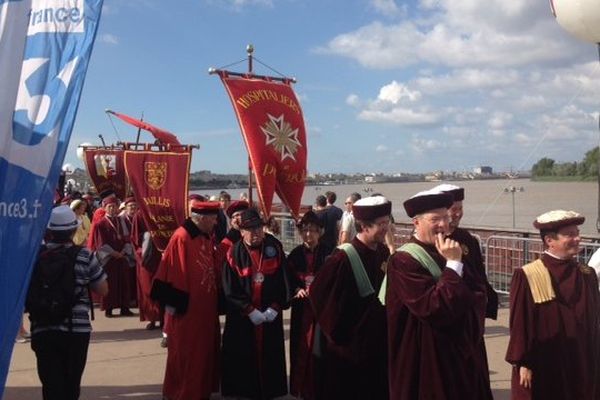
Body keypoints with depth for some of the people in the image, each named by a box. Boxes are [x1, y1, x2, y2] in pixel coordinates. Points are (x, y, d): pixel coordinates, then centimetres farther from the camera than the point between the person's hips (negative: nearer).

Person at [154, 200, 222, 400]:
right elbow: (173, 275, -19)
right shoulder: (181, 238, -18)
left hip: (205, 308, 8)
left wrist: (217, 298, 12)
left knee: (204, 352, 17)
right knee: (185, 355, 5)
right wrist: (175, 304, -17)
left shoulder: (207, 238, 8)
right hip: (187, 309, -8)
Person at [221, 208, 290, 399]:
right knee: (243, 358, 4)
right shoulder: (234, 253, -7)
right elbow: (230, 289, -8)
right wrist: (250, 310, -13)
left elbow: (284, 280, 0)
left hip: (271, 314, 2)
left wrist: (275, 307, -8)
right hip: (242, 317, -1)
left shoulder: (275, 247, -1)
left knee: (270, 356, 9)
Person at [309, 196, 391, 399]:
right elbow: (318, 293, -17)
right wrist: (338, 333, -8)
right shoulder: (344, 258, -23)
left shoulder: (384, 253, -1)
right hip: (347, 344, -6)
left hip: (377, 340, 7)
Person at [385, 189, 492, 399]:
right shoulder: (404, 261, -16)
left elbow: (479, 296, 2)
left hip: (463, 352, 7)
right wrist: (453, 264, -22)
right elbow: (433, 308, -24)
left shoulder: (450, 251, 8)